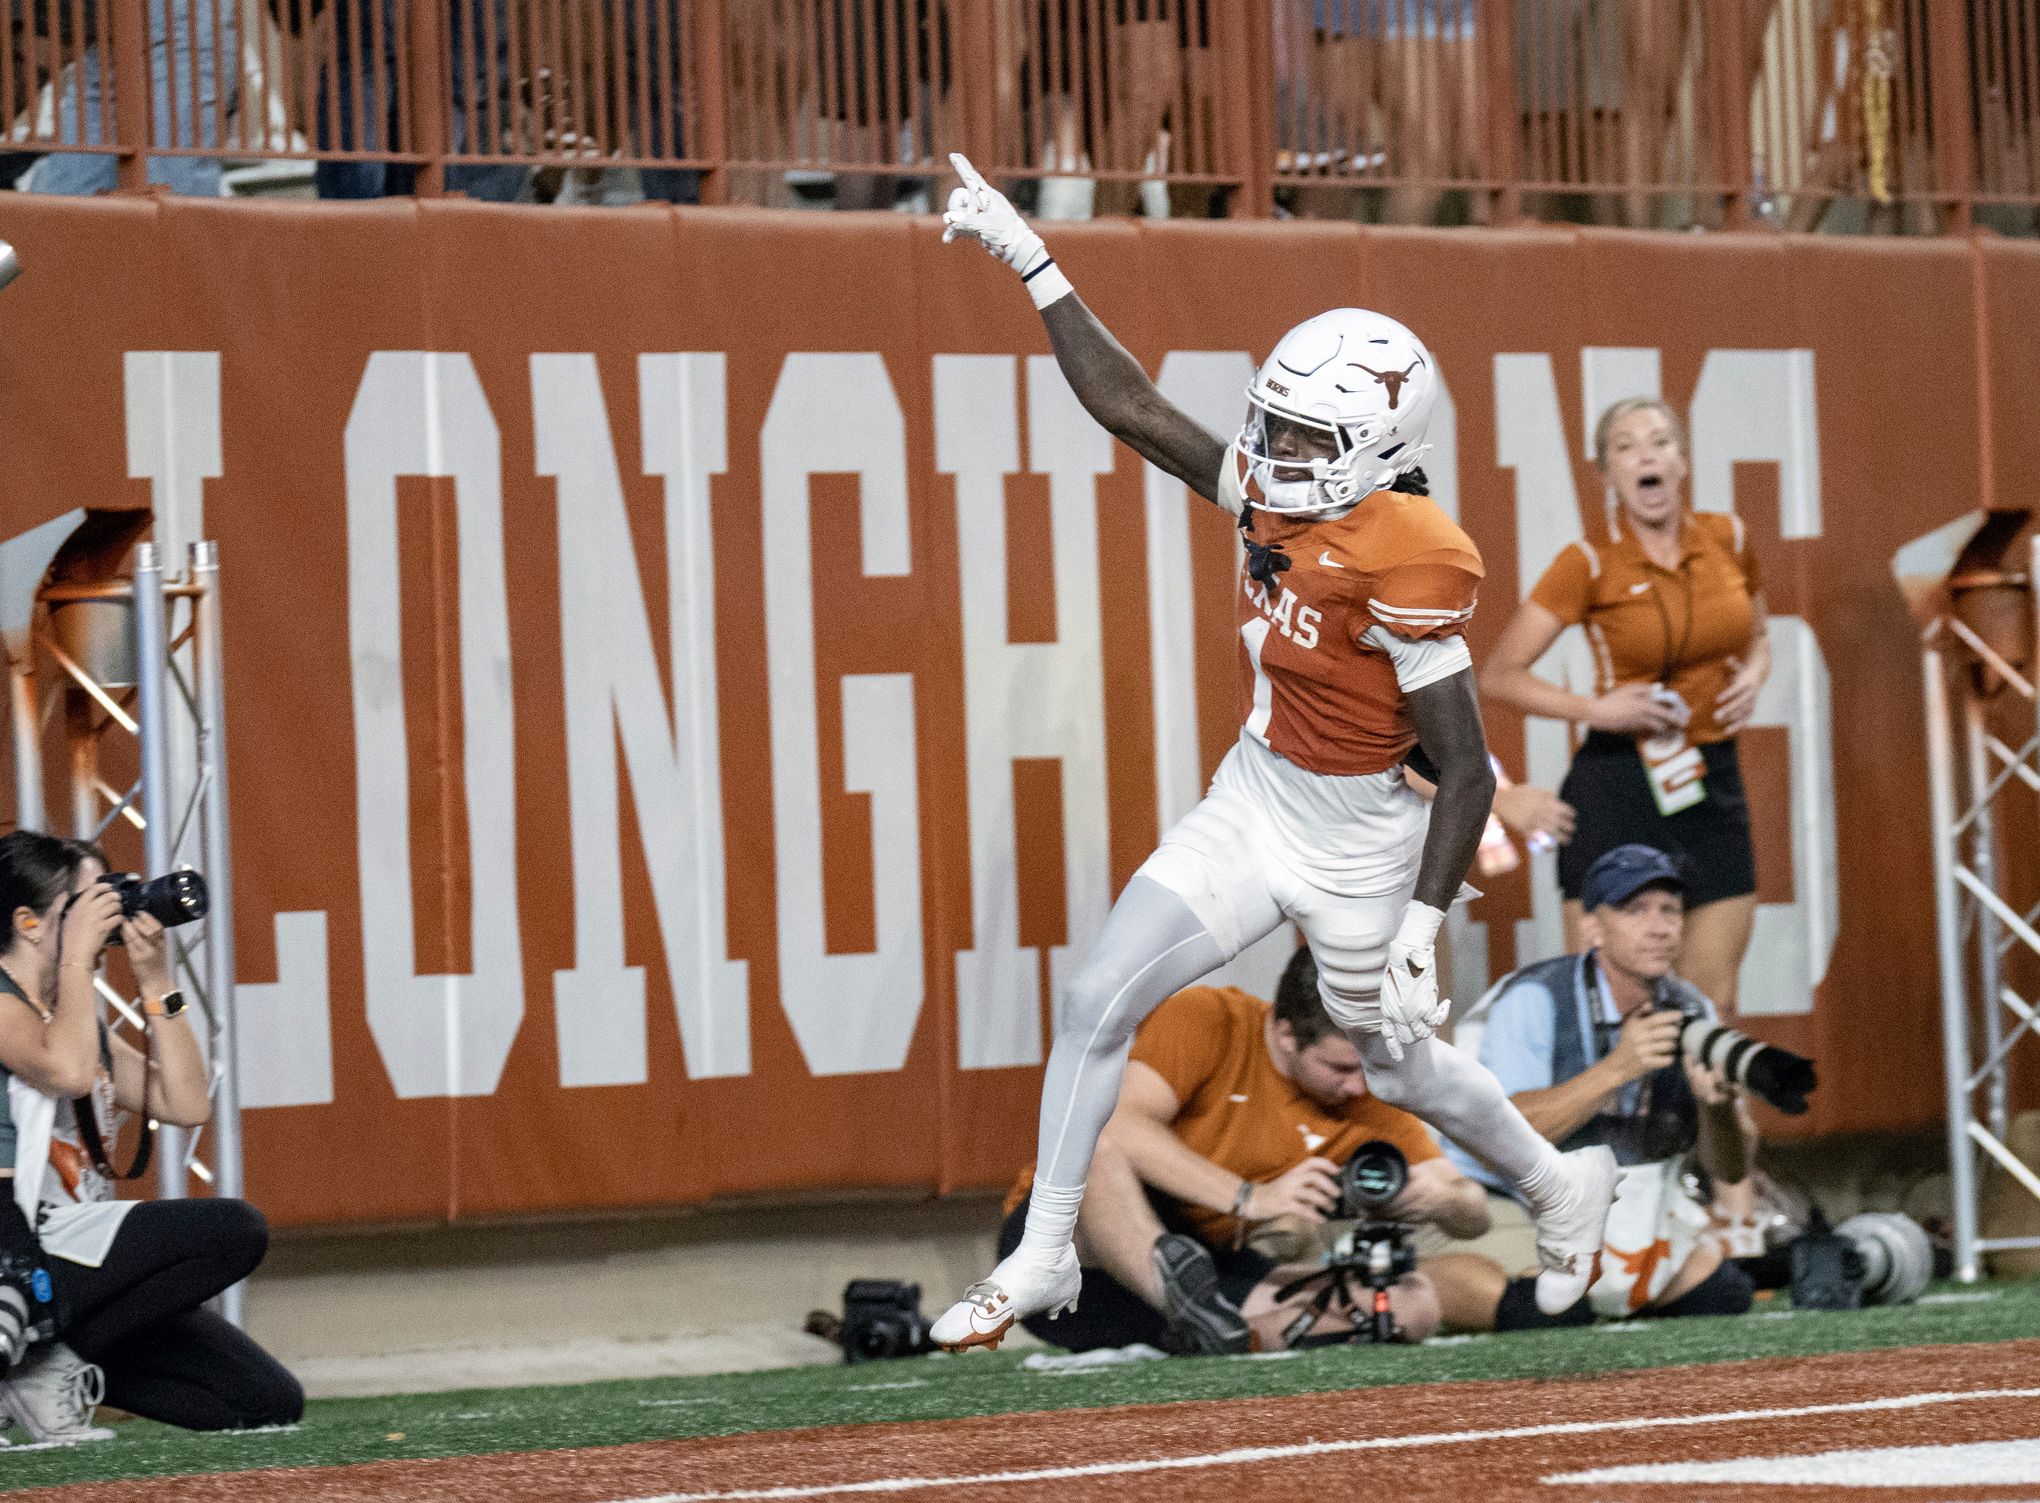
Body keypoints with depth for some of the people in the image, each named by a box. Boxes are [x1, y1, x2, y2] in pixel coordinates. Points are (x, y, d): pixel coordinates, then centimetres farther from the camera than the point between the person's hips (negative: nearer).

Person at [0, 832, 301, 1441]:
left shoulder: (80, 1022, 22)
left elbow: (186, 1104, 14)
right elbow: (68, 1071, -25)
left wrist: (155, 984, 8)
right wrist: (78, 955, -13)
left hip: (76, 1265, 9)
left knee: (271, 1401, 0)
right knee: (236, 1229, -25)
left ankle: (58, 1366, 5)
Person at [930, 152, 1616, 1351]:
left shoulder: (1408, 569, -26)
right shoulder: (1278, 498, -6)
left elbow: (1467, 772, -23)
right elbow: (1132, 407, -2)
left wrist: (1423, 929, -27)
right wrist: (1032, 262, -6)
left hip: (1357, 842, -7)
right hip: (1252, 804, 7)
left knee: (1398, 1060, 14)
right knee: (1097, 1002, -2)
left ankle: (1561, 1184, 42)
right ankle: (1045, 1258, 8)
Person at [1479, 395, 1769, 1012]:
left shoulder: (1727, 539, 4)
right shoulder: (1589, 564, -9)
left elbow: (1755, 638, 23)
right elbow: (1499, 675, -6)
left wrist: (1754, 673, 0)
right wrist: (1595, 708, -17)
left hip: (1713, 782, 4)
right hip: (1619, 784, -4)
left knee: (1713, 1000, 5)